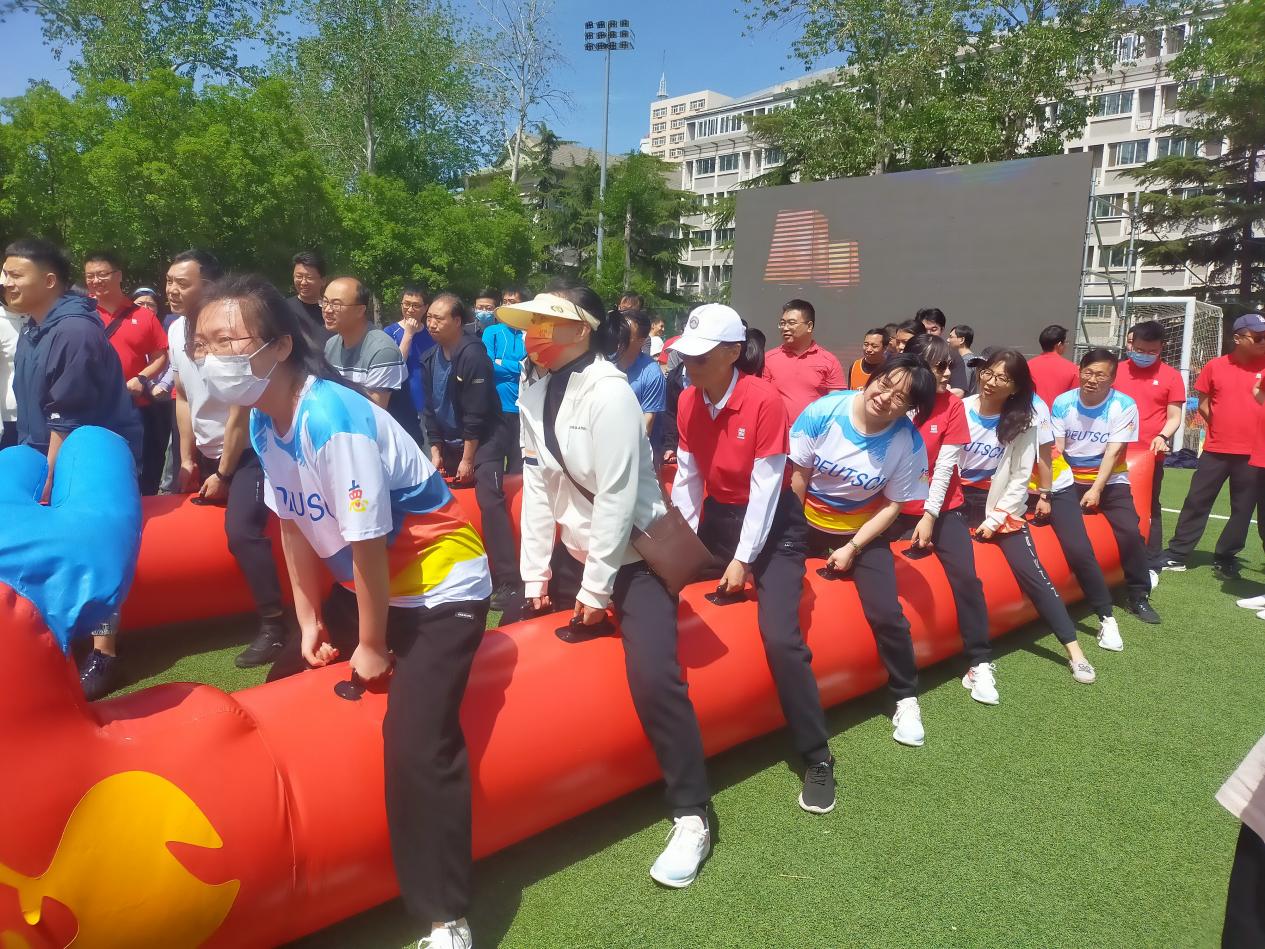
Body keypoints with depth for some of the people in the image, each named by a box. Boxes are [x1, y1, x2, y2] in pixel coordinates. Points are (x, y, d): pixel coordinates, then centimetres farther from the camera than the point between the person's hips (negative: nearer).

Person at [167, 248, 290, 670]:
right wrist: (187, 458, 6)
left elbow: (240, 412, -18)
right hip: (206, 450, 8)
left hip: (247, 450, -8)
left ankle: (274, 625, -10)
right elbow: (183, 397, 9)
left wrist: (223, 474, -11)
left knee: (241, 531, -20)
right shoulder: (176, 331, 0)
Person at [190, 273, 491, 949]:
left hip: (442, 588, -9)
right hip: (367, 582, 9)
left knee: (415, 740, -20)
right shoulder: (264, 420, -3)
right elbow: (292, 524, 7)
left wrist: (372, 647, -13)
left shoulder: (333, 420, -29)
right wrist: (310, 620, 9)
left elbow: (367, 545, -25)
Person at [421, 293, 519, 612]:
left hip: (485, 440, -9)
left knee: (490, 502, -22)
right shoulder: (430, 359, 5)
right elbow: (431, 409, 10)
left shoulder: (472, 355, -19)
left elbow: (477, 413, -20)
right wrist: (436, 450, 4)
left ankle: (509, 584, -23)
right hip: (451, 442, 9)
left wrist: (468, 459, -17)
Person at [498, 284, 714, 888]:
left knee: (653, 676, -20)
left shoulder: (609, 393, -21)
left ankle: (692, 818, -3)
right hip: (574, 547, 8)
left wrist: (597, 589, -17)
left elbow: (617, 498, -22)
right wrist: (537, 570, 1)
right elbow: (537, 484, 2)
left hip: (634, 553, -8)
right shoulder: (533, 389, 1)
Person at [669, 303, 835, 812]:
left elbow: (765, 487, -19)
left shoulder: (764, 400, -20)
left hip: (773, 526, -6)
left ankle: (818, 759, -1)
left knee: (780, 637, -18)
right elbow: (687, 476, 2)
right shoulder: (688, 402, -2)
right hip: (717, 519, 6)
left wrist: (743, 560, -19)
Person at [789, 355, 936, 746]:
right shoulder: (824, 411, -20)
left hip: (863, 532, -1)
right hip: (808, 522, 1)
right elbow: (798, 473, -8)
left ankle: (906, 699, 10)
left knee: (886, 614, -13)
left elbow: (893, 504, -9)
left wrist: (852, 548, -14)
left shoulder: (908, 443, -19)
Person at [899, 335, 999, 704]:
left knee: (965, 576, -14)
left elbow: (945, 466, -7)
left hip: (941, 507, 0)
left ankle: (979, 664, -1)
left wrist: (929, 515, -14)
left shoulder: (952, 405, -3)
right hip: (895, 505, 0)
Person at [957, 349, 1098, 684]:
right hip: (960, 500, 1)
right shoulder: (960, 409, -3)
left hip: (1000, 504, 0)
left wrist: (995, 518, -8)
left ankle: (1074, 649, -4)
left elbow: (1020, 478, 0)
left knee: (1029, 569, -12)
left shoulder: (1022, 422, 1)